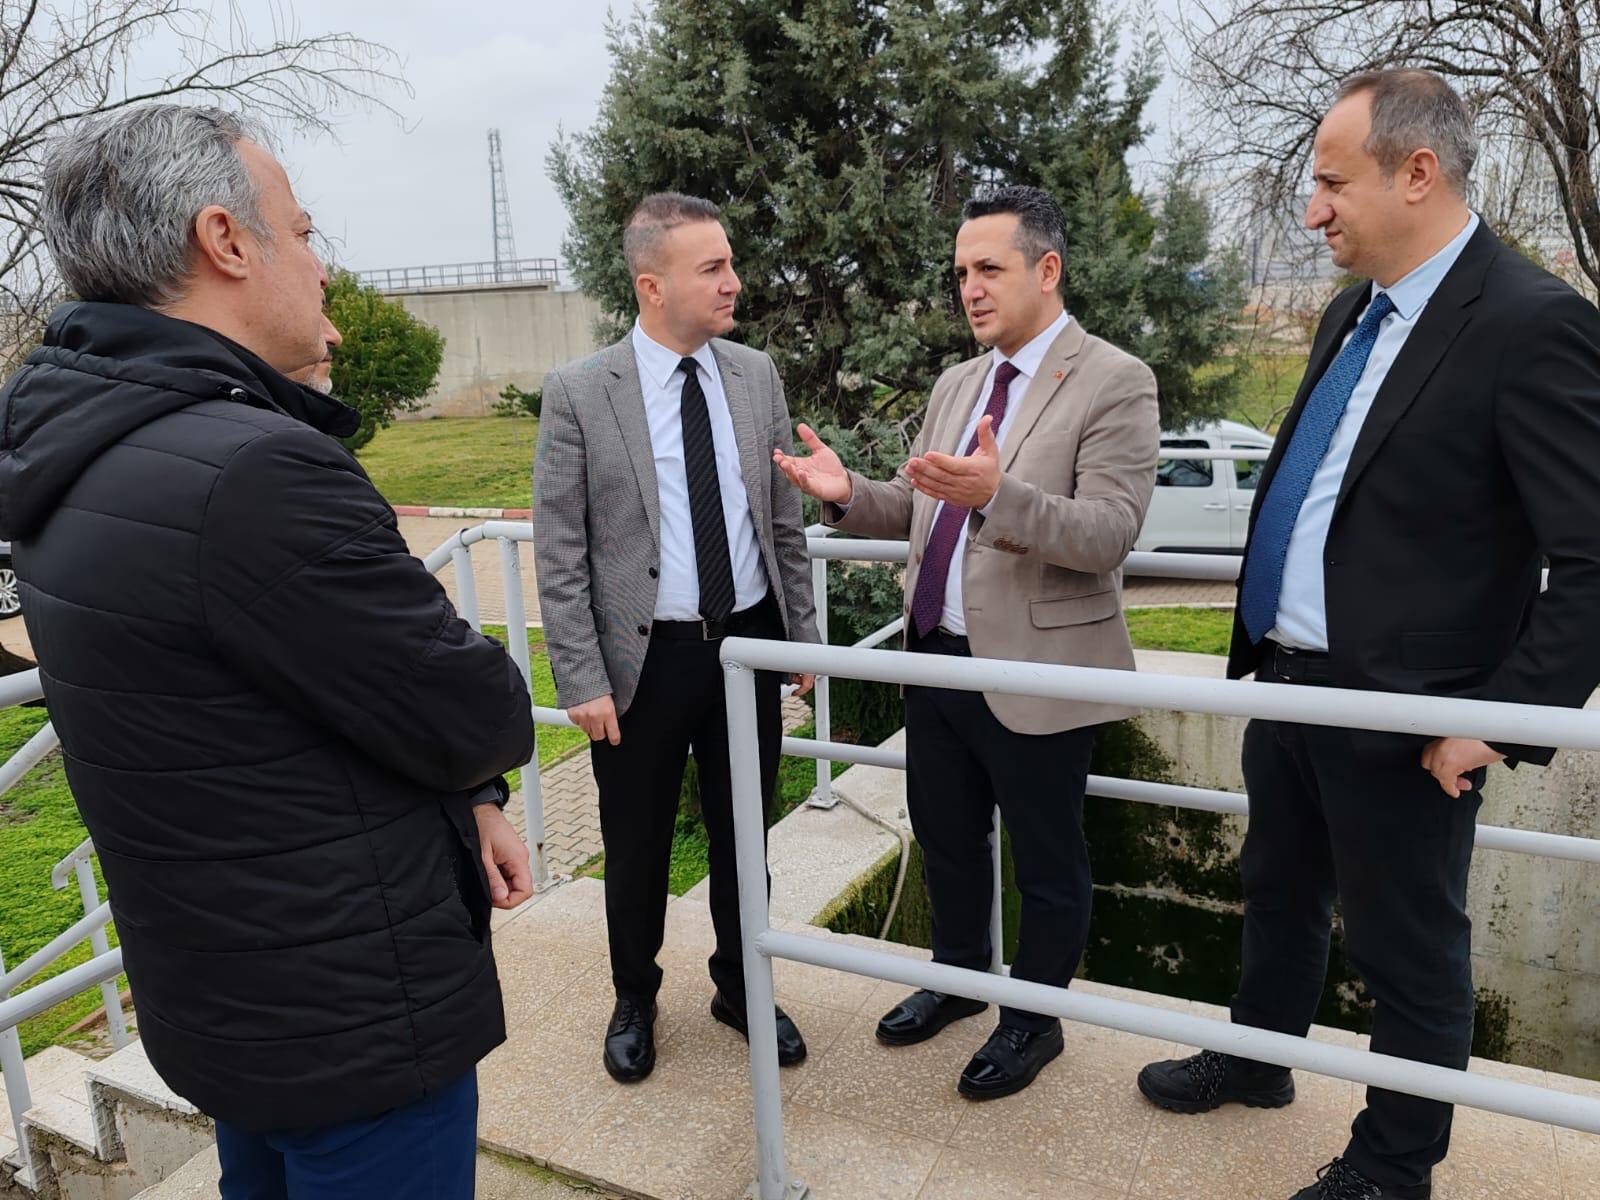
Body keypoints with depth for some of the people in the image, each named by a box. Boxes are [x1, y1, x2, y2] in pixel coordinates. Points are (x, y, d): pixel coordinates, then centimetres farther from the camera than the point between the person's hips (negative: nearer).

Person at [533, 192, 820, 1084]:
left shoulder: (757, 375, 3)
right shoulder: (579, 393, -9)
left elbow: (785, 522, 9)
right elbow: (559, 555, -8)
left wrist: (805, 634, 8)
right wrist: (583, 680, -11)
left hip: (749, 642, 3)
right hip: (644, 657, -3)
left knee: (742, 835, 17)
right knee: (637, 847, 14)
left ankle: (740, 986, 39)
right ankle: (635, 998, 38)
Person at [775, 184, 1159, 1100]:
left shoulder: (1115, 383, -12)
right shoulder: (957, 385, 11)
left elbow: (1110, 535, -21)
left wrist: (995, 493, -36)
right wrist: (851, 495, -5)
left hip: (1035, 671, -7)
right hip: (939, 655, 7)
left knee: (1047, 862, 13)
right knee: (945, 835, 22)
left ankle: (1036, 1019, 35)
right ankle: (960, 976, 46)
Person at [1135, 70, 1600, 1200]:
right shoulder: (1354, 313, 8)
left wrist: (1502, 721, -18)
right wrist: (1266, 640, 13)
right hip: (1286, 681, 8)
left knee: (1410, 953, 13)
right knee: (1278, 894, 25)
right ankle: (1257, 1058, 49)